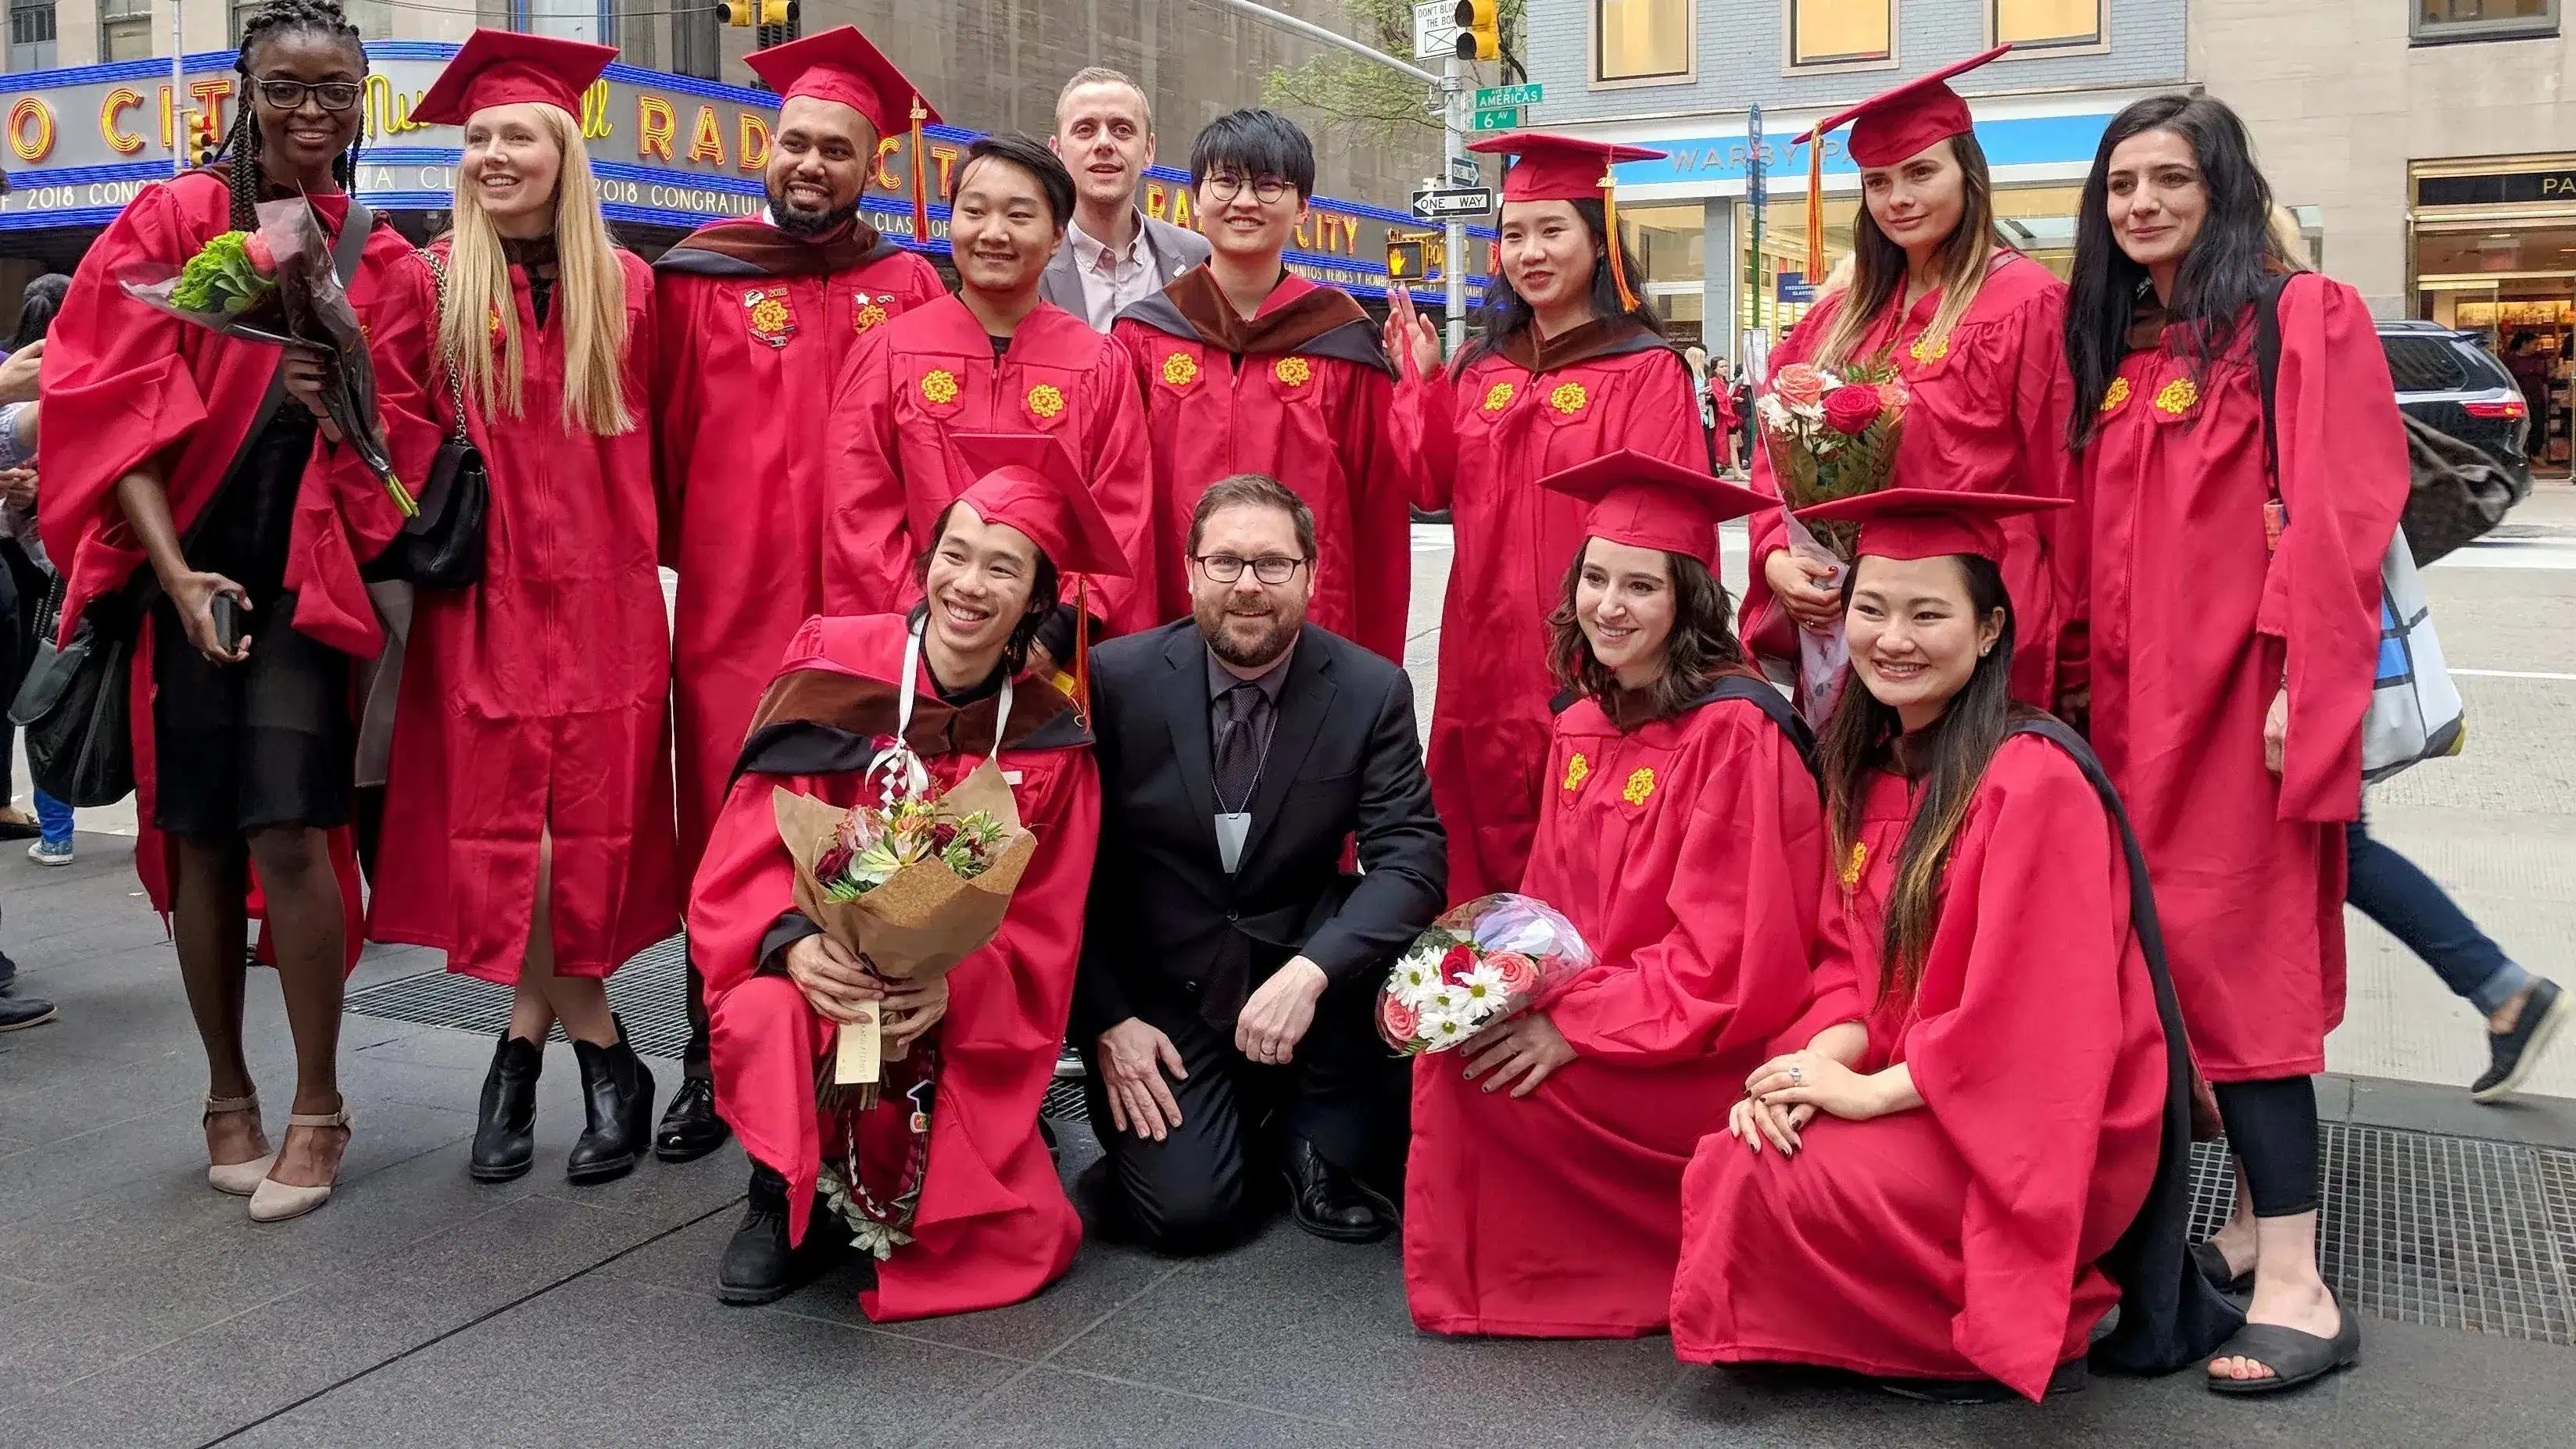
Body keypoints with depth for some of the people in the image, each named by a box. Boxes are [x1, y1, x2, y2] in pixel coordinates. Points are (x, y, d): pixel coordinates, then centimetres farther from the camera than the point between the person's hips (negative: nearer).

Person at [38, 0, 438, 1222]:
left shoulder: (384, 266, 6)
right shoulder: (169, 224, 2)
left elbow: (402, 446, 5)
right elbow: (118, 408, -6)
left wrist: (341, 407, -18)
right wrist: (173, 572, -16)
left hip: (304, 575, 0)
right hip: (183, 565, 0)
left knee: (289, 830, -10)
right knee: (200, 835, 3)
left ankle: (317, 1107, 2)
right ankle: (227, 1098, 17)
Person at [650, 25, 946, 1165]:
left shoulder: (908, 290, 7)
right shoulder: (698, 281, 5)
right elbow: (663, 441, 7)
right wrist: (681, 553, 5)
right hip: (731, 613, 0)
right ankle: (713, 1066, 16)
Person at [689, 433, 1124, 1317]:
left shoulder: (1048, 740, -4)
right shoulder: (834, 669, -8)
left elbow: (1043, 935, -2)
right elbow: (747, 855, -8)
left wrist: (953, 984, -23)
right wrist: (795, 944, -29)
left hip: (964, 1028, 2)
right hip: (817, 974, -1)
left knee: (1020, 1243, -13)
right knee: (769, 1019, -36)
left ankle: (884, 1193, 21)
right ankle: (785, 1197, -2)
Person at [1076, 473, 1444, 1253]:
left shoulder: (1372, 690, -7)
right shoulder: (1118, 679, -9)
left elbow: (1412, 860, -15)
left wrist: (1309, 970, -30)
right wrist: (1106, 1020, -10)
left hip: (1299, 966, 2)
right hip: (1161, 997, -1)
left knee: (1388, 948, -29)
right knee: (1187, 1210, -19)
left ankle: (1321, 1147, -3)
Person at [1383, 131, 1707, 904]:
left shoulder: (1645, 370, -8)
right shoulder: (1484, 368, 11)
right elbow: (1437, 488, 7)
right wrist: (1424, 382, -3)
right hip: (1488, 659, 6)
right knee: (1488, 855, 12)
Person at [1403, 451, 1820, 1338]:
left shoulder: (1734, 733, -18)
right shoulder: (1583, 728, 7)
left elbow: (1725, 960, -21)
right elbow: (1553, 904, 12)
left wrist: (1574, 1024, -23)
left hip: (1712, 1055, -8)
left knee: (1475, 1065, -20)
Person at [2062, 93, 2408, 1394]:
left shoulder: (2302, 320, -5)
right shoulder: (2109, 346, 15)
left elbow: (2335, 517, -13)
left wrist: (2298, 683, -19)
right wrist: (2086, 679, 11)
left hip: (2235, 694, -7)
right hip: (2132, 699, 7)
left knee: (2227, 956, -10)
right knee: (2158, 957, 7)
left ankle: (2295, 1285, -6)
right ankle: (2254, 1225, 19)